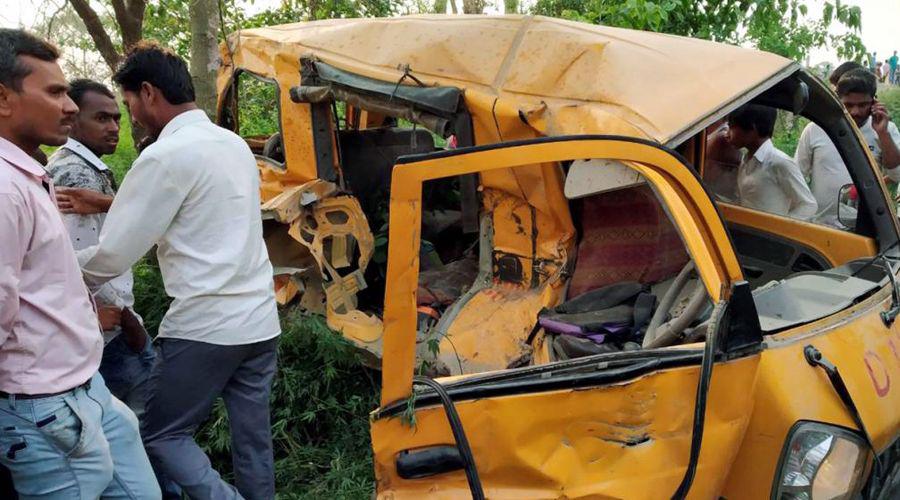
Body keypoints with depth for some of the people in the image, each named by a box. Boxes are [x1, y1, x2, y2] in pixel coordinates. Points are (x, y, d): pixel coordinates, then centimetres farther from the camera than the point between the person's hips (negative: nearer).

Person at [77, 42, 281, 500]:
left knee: (161, 435, 8)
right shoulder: (235, 143, 11)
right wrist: (112, 204, 20)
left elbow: (115, 253, -10)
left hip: (205, 324, -8)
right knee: (252, 441, 14)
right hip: (259, 319, 8)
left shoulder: (165, 155, -13)